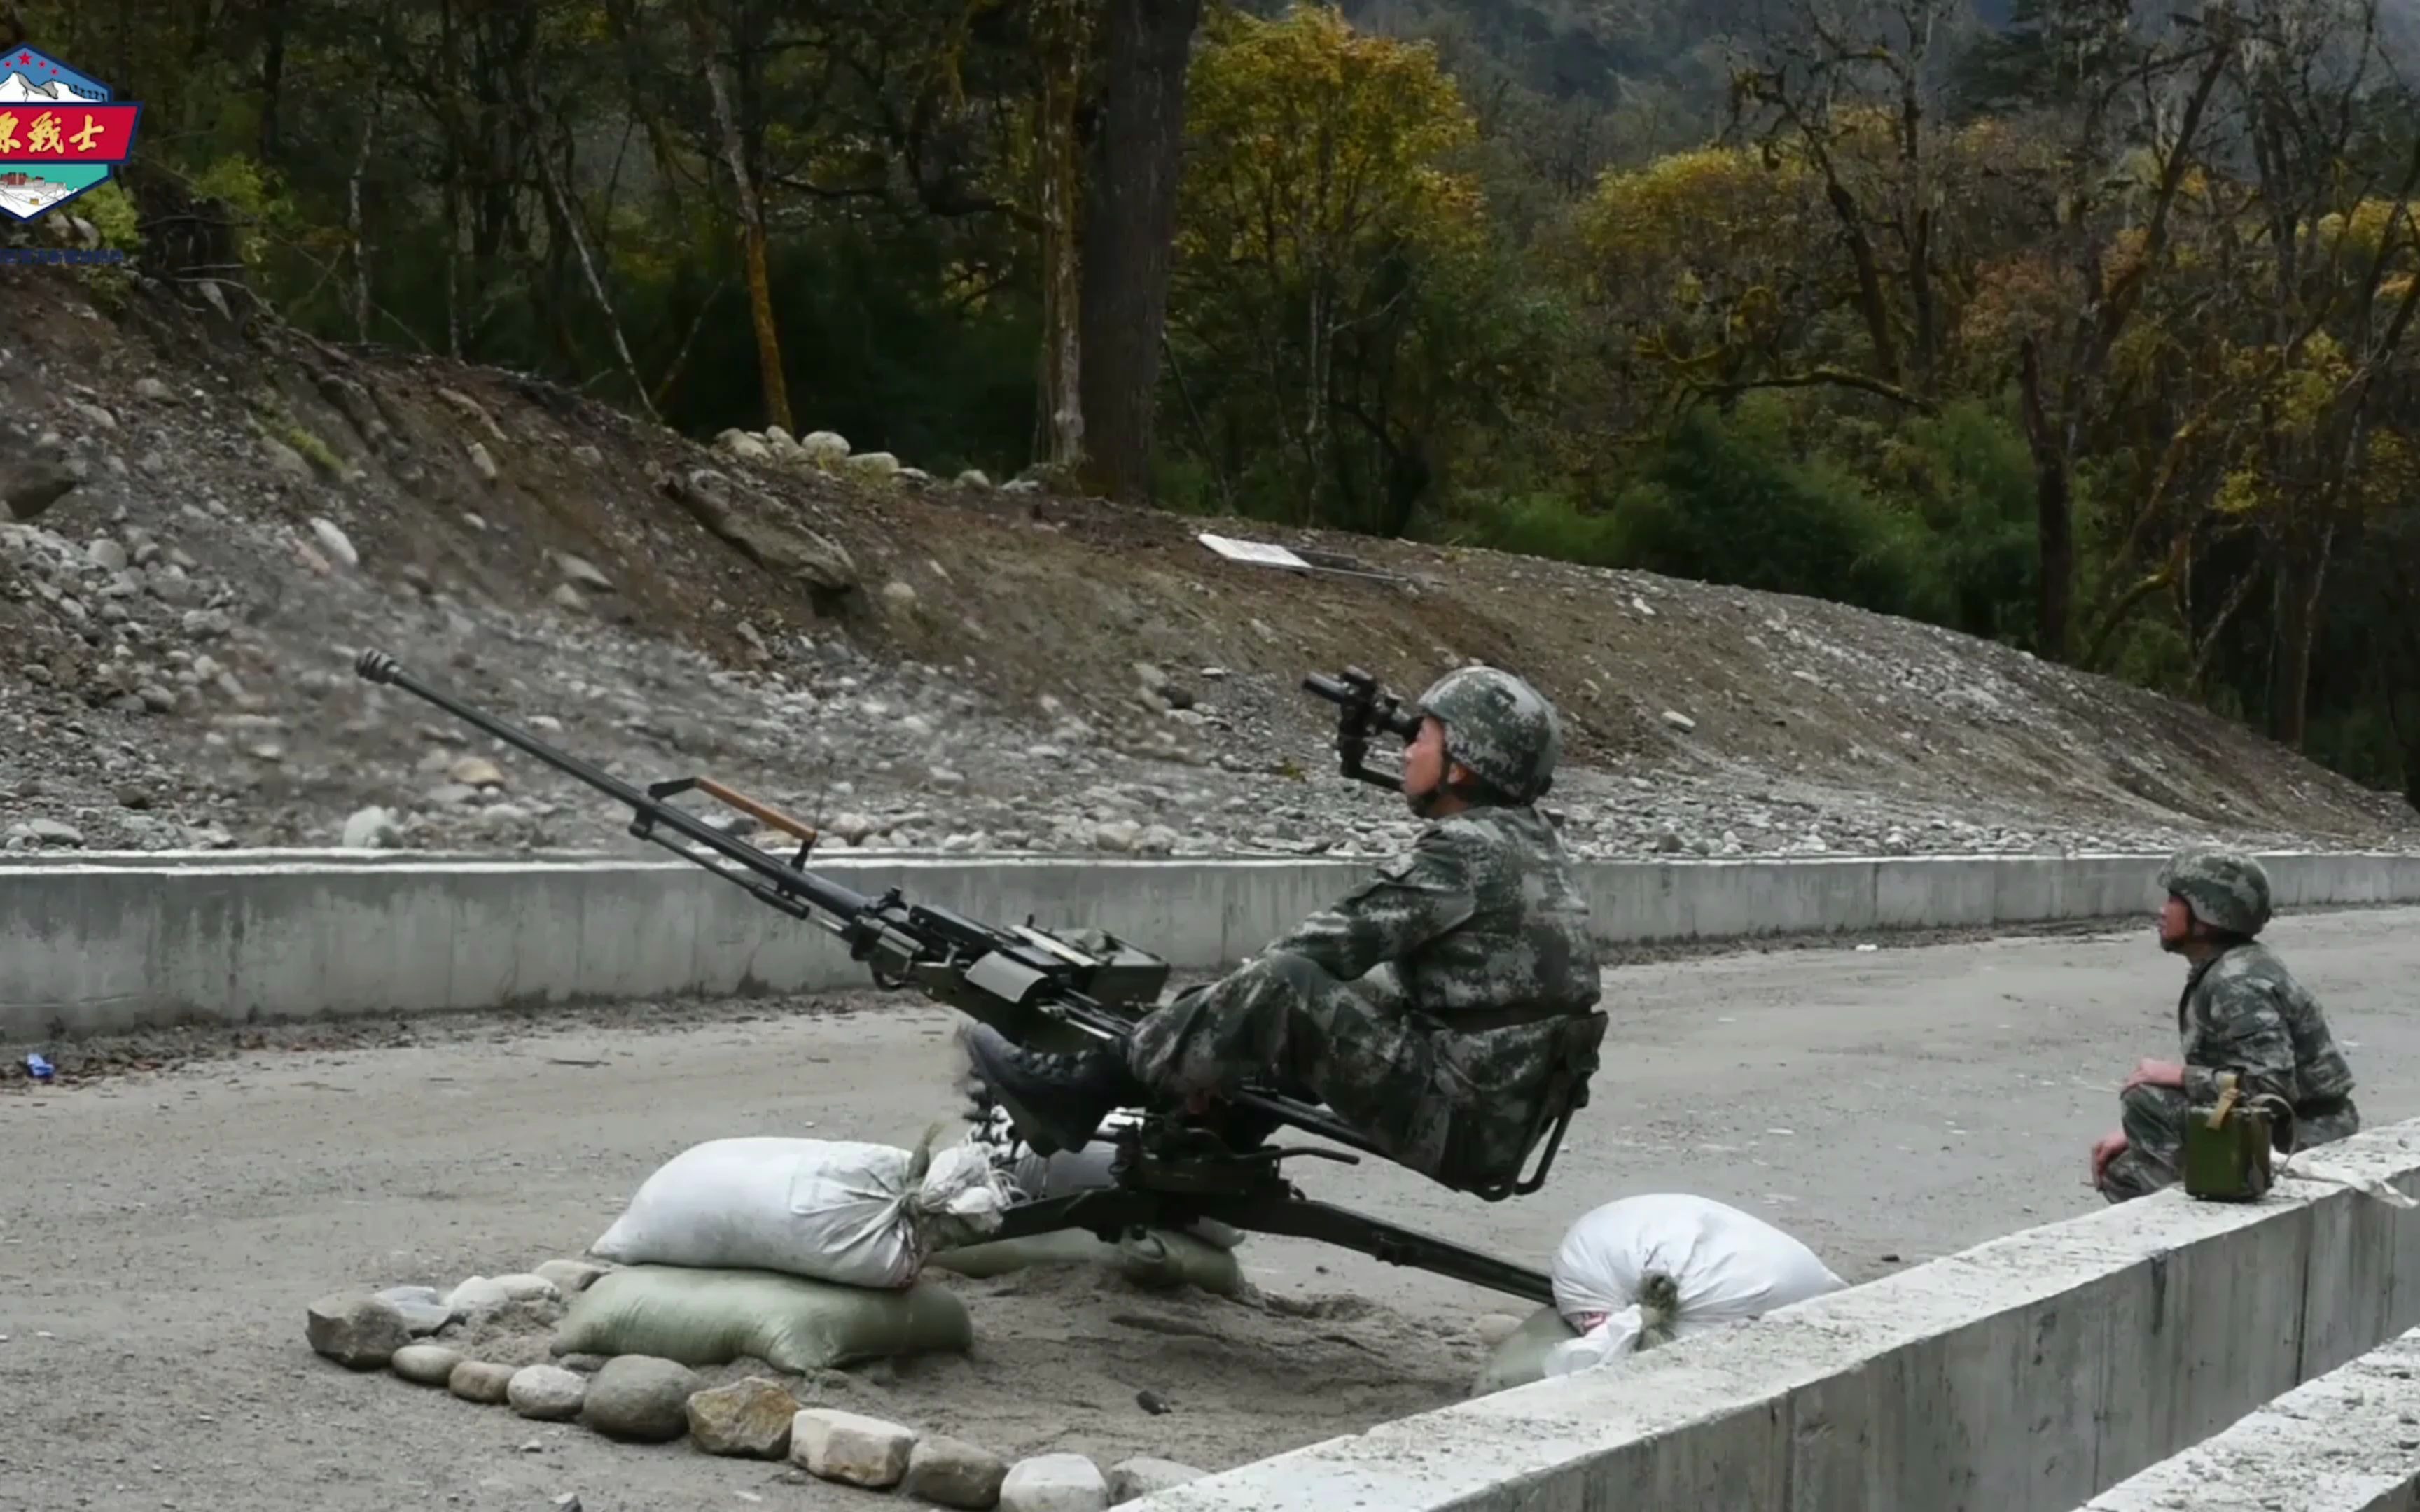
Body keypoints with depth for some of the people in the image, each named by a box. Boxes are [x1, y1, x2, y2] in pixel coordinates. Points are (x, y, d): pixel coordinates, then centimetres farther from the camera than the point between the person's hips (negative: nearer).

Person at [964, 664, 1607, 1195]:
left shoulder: (1463, 852, -15)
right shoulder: (1530, 840, 14)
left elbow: (1338, 940, -14)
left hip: (1457, 1125, -10)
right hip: (1496, 1117, 10)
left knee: (1282, 984, -20)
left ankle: (1082, 1090, -8)